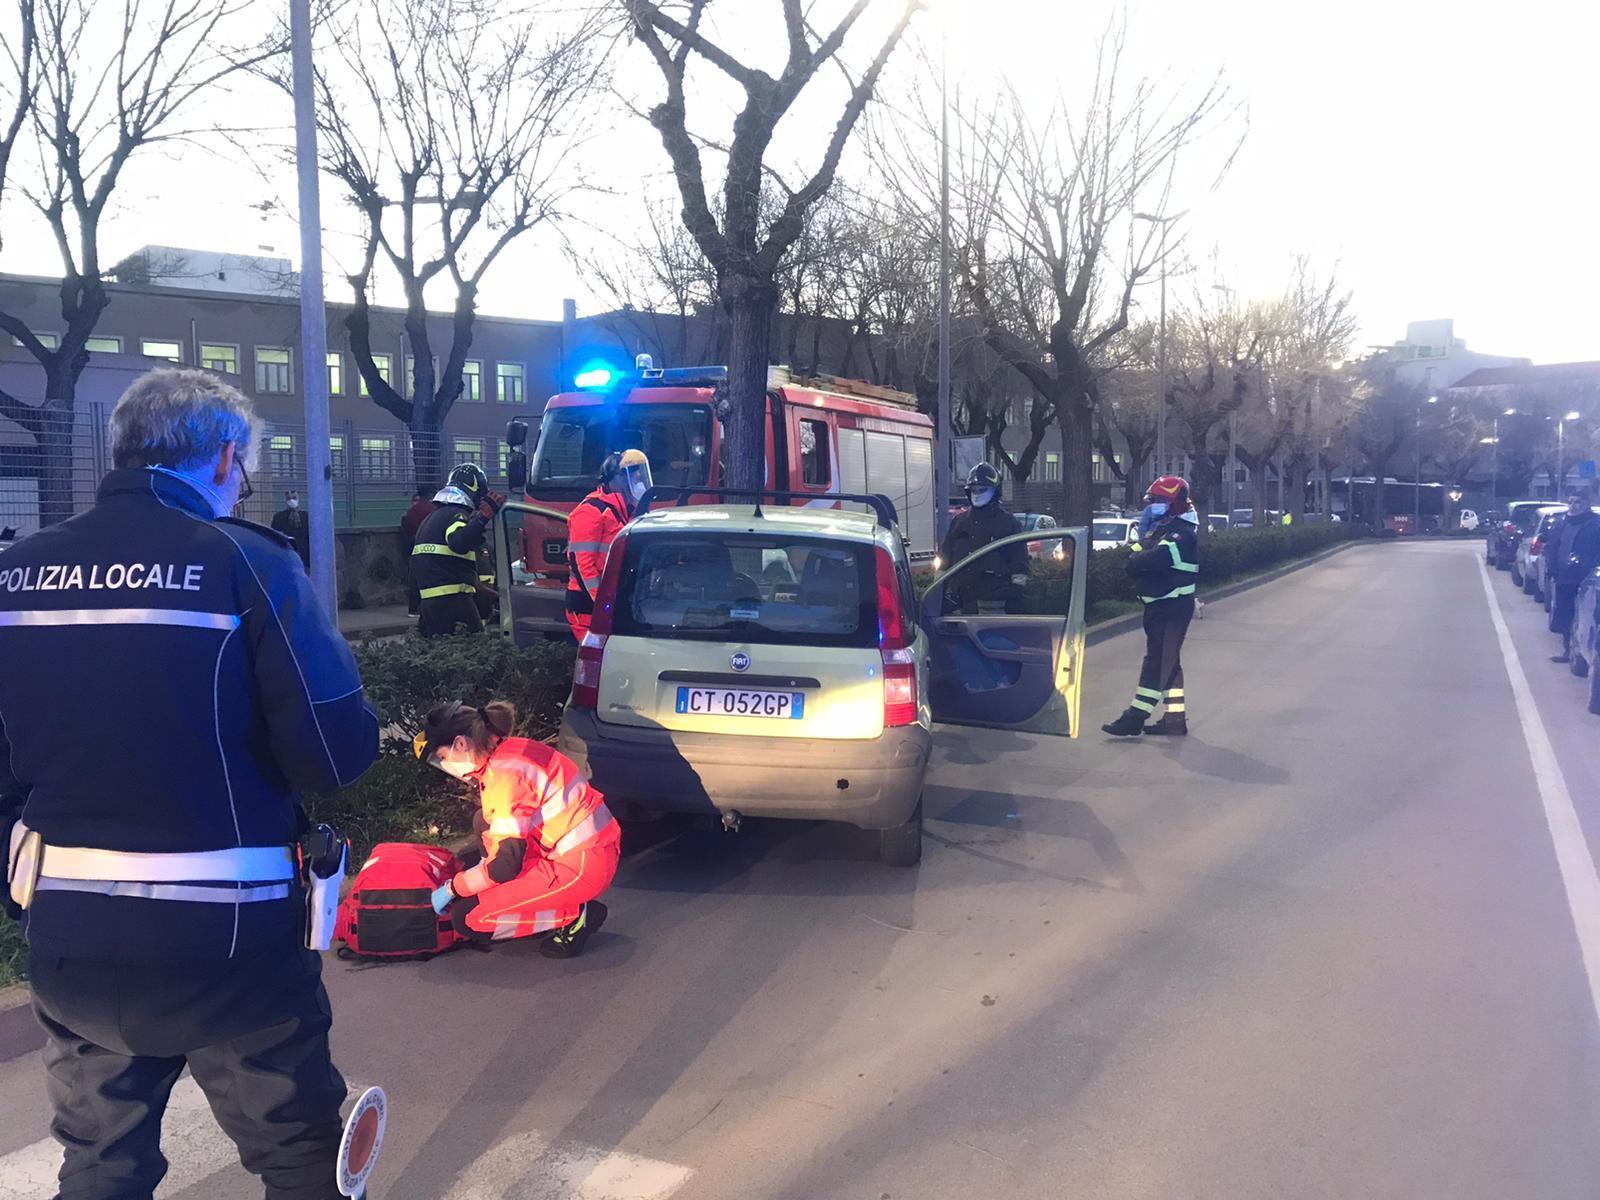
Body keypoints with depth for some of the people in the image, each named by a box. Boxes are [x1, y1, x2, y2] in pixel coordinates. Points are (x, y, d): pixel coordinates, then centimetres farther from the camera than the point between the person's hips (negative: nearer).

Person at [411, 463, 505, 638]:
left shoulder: (431, 517, 23)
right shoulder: (456, 514, -7)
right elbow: (459, 543, -30)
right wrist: (484, 516, -32)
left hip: (427, 597, 9)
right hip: (452, 600, -9)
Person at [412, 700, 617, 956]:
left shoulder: (505, 772, -19)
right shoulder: (509, 752, 9)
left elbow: (506, 864, -19)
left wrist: (451, 889, -6)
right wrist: (476, 872, 20)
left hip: (582, 867, -10)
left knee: (467, 918, -8)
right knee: (486, 822, 18)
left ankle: (576, 915, -2)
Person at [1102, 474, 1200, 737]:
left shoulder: (1183, 533, -16)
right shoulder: (1161, 528, 16)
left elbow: (1155, 559, -31)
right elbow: (1133, 561, 12)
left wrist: (1138, 560, -10)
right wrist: (1140, 559, -11)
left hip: (1173, 607, -10)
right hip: (1158, 605, 10)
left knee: (1158, 660, -9)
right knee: (1167, 661, 13)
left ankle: (1135, 717, -11)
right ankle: (1175, 717, 19)